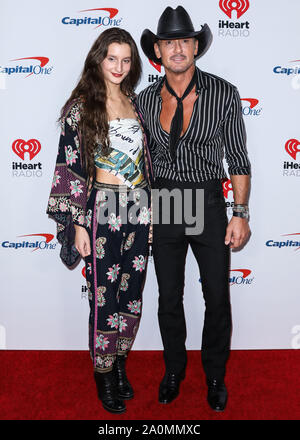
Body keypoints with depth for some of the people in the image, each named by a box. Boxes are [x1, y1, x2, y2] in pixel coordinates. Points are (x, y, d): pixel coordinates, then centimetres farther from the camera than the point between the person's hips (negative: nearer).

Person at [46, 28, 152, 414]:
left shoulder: (134, 102, 13)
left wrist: (149, 209, 13)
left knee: (132, 292, 12)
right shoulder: (81, 107, -3)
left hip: (138, 208, 5)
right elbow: (70, 167, -7)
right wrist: (78, 224, -11)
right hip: (103, 210, -5)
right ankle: (104, 375, 23)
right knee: (104, 296, 3)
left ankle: (120, 362, 33)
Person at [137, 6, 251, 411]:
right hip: (164, 205, 2)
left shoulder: (224, 94, -7)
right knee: (169, 298, 13)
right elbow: (145, 159, 10)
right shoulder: (146, 99, 1)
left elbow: (238, 158, -3)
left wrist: (240, 213, -9)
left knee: (217, 298, 9)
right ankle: (174, 370, 37)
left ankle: (215, 375, 33)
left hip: (209, 204, -1)